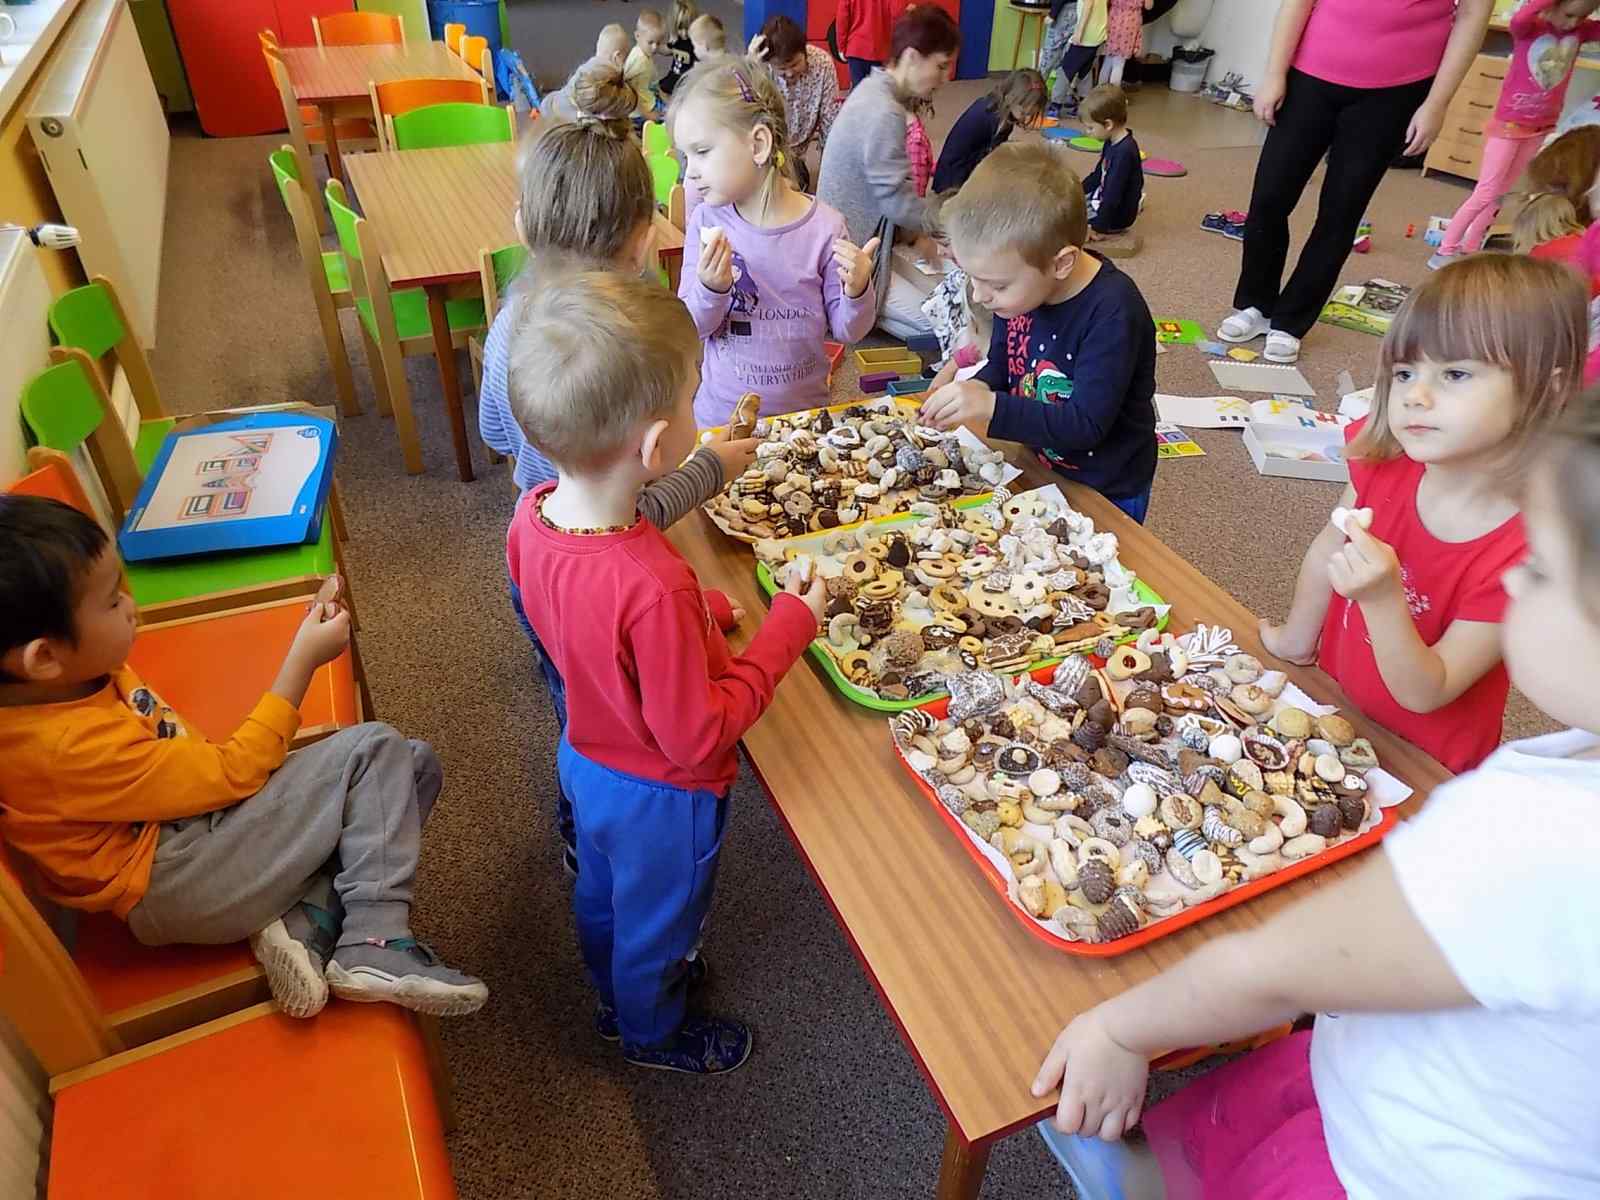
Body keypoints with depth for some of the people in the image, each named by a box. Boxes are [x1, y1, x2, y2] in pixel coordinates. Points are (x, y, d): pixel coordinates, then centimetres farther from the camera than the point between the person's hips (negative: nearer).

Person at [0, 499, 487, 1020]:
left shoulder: (68, 678, -1)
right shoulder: (69, 747, -28)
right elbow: (233, 772, -21)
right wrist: (304, 659, -18)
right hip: (173, 887, -9)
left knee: (413, 764, -1)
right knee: (372, 749, -18)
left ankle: (309, 920, -11)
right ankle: (373, 945, -18)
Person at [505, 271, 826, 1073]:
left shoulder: (534, 515, -18)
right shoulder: (654, 588, -43)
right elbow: (698, 737, -31)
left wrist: (702, 614, -4)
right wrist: (788, 627, -25)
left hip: (587, 758, 7)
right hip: (660, 797, -7)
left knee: (601, 891, 33)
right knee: (656, 919, 24)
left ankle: (614, 990, 64)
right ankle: (651, 1032, 55)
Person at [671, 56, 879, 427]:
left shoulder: (824, 228, -11)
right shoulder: (706, 221, -7)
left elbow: (846, 330, -3)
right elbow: (690, 328, -5)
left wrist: (857, 292, -22)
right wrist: (710, 290, -23)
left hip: (804, 411, -1)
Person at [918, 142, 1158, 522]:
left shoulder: (1112, 312, -30)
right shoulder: (1018, 285, -10)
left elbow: (1086, 424, -31)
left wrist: (991, 408, -39)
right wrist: (977, 389, -19)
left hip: (1108, 492, -6)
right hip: (1041, 467, 6)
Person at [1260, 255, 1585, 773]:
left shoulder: (1527, 553, -29)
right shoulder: (1383, 462, -17)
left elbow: (1425, 693, -24)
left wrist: (1383, 598, -40)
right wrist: (1296, 640, 13)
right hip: (1332, 701, 5)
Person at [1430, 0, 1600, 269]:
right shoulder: (1529, 28, -12)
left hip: (1542, 128, 5)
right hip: (1509, 124, -5)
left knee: (1500, 193, 10)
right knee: (1485, 193, -8)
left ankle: (1469, 249, 16)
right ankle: (1445, 251, -4)